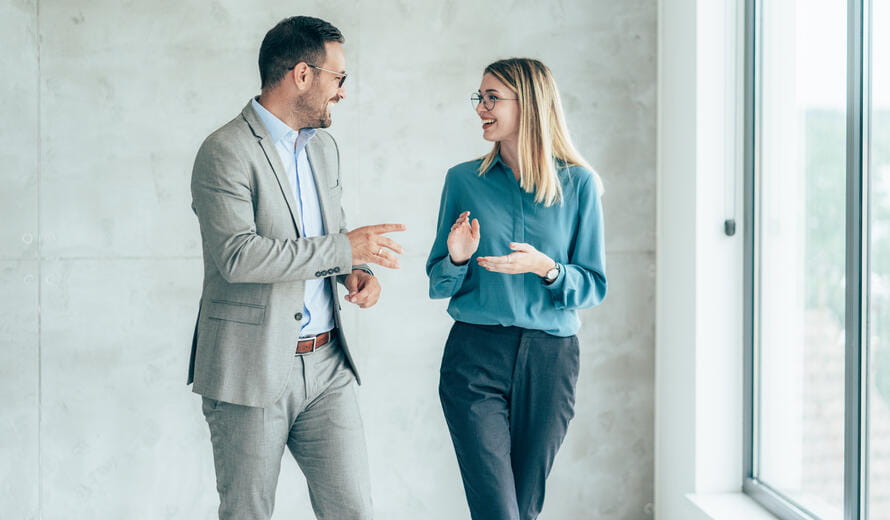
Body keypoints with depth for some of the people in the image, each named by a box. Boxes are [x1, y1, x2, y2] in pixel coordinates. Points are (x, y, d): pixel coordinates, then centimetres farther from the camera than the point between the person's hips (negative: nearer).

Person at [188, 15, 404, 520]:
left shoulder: (324, 146, 13)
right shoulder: (226, 152, -13)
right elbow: (237, 255, -23)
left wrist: (358, 269, 1)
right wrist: (344, 248, -21)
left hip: (327, 365, 7)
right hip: (251, 370, -6)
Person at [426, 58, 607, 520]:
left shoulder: (579, 184, 2)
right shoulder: (463, 180, 5)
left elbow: (593, 286, 3)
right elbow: (438, 285, 10)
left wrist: (546, 268, -16)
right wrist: (457, 259, -12)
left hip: (549, 360, 0)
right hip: (475, 356, 0)